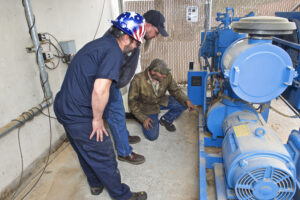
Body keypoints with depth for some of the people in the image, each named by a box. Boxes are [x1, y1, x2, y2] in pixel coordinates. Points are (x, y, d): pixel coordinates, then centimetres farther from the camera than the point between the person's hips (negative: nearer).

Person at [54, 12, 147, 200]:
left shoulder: (97, 44, 10)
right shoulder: (114, 52, -20)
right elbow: (100, 90, -33)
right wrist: (97, 119, -18)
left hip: (64, 108, 10)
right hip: (80, 117, -10)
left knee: (85, 152, 26)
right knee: (104, 158, 8)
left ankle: (96, 184, 49)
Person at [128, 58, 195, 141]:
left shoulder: (167, 76, -20)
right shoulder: (138, 80, -28)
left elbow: (175, 90, -4)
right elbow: (132, 101, -18)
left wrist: (186, 100, -22)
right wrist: (143, 118, -23)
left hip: (161, 101, 4)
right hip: (147, 106, -4)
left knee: (183, 104, -16)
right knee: (152, 136, -17)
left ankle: (166, 120, 9)